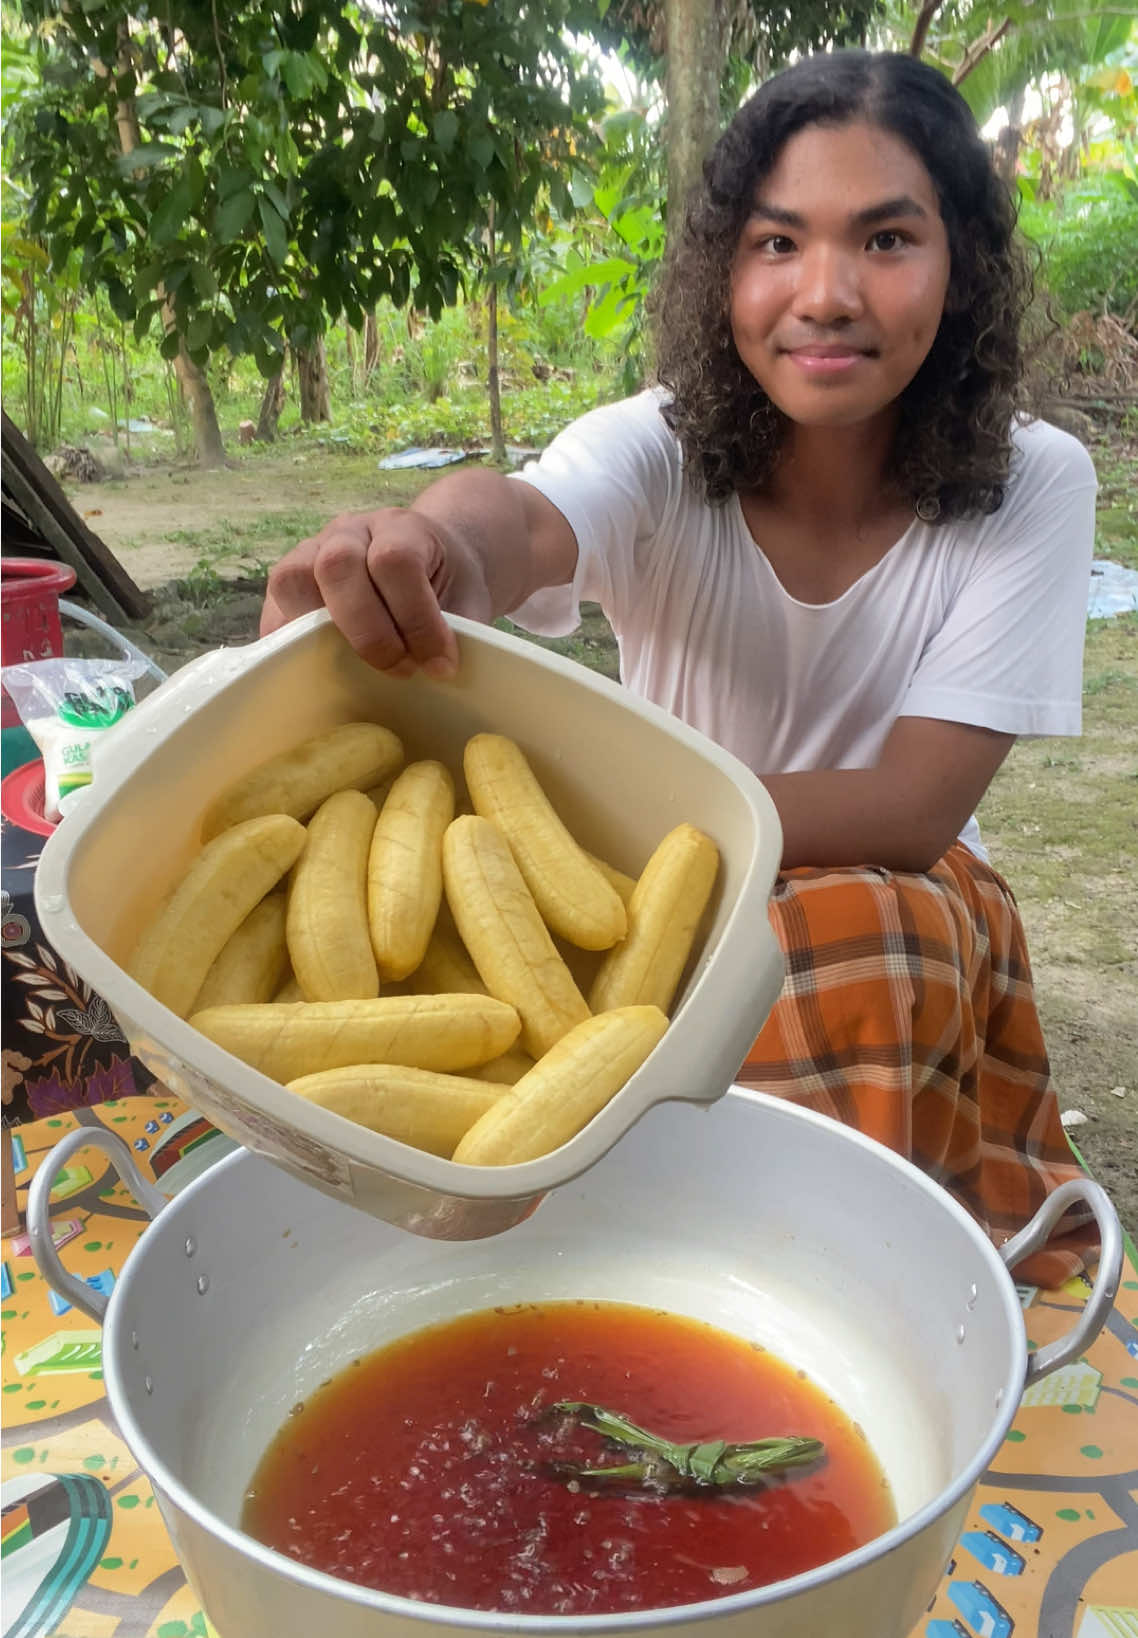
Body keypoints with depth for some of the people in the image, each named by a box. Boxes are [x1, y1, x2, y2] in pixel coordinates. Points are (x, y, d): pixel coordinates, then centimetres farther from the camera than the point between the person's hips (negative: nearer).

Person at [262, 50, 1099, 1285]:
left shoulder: (1032, 485, -15)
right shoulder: (661, 447, -16)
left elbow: (916, 809, -22)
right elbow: (523, 522, -40)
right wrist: (424, 544, -65)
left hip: (896, 905, 0)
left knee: (867, 945, -32)